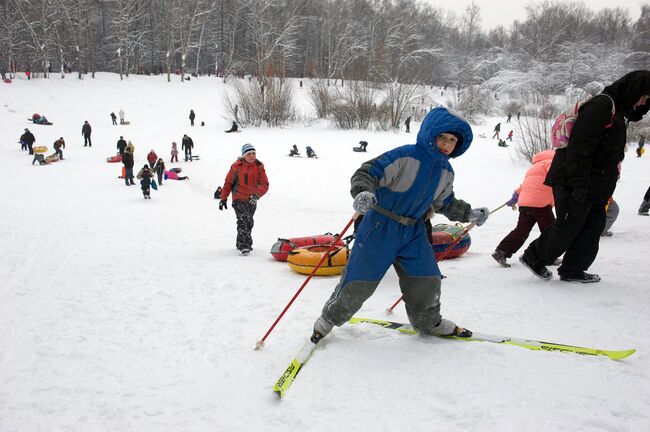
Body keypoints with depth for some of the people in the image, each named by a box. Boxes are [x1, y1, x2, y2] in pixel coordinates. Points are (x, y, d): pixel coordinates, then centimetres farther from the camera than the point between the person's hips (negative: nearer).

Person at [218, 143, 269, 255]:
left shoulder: (259, 166, -5)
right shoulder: (237, 166, -10)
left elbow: (264, 184, -11)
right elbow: (228, 183, -1)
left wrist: (256, 195, -28)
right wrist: (223, 198, 1)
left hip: (252, 200, 5)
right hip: (239, 199, -5)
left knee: (249, 222, 17)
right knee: (244, 220, -21)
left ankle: (241, 244, 35)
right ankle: (244, 246, -25)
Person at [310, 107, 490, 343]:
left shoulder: (446, 172, 6)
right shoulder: (405, 156, -18)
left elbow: (446, 203, 22)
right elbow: (366, 172, -23)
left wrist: (470, 214, 11)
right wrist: (363, 192, -43)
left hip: (413, 231, 6)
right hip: (381, 226, -6)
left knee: (427, 279, 7)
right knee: (360, 280, -2)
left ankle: (428, 322, 33)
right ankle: (329, 318, 19)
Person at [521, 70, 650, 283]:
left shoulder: (618, 111, 19)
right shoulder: (601, 105, -14)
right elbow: (580, 145, -23)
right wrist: (579, 182, -26)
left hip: (594, 185, 10)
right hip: (576, 183, -10)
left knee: (593, 225, 8)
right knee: (569, 226, -3)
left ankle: (573, 270, 15)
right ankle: (534, 257, 14)